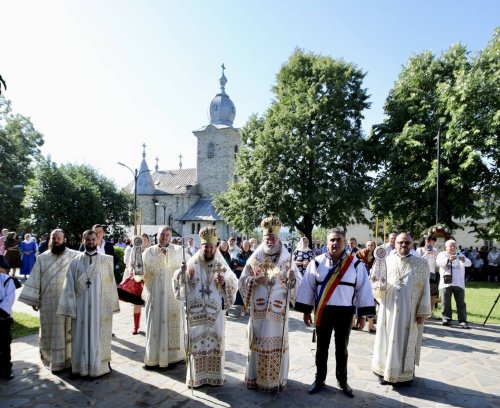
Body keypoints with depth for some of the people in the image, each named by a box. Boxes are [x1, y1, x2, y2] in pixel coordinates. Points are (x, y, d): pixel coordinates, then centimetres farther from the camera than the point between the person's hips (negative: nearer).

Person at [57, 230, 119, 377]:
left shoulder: (106, 260, -1)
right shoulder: (76, 261, 1)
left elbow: (111, 283, 1)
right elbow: (69, 285, -1)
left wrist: (112, 304, 1)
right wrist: (70, 306, -6)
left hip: (100, 305, 0)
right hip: (81, 305, 0)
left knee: (99, 335, 9)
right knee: (81, 336, 9)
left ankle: (99, 364, 23)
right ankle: (81, 366, 23)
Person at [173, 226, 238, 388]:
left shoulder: (221, 265, 3)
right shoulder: (192, 263, 0)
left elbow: (234, 284, 1)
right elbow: (179, 282, -1)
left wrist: (224, 282, -19)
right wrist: (182, 273, -21)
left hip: (215, 312, 1)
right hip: (195, 312, -1)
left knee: (215, 343, 6)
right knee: (196, 343, 4)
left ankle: (215, 375, 21)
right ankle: (196, 376, 18)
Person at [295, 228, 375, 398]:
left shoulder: (356, 264, -5)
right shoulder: (317, 262, -5)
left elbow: (363, 288, -1)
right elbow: (307, 287, -1)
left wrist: (362, 313, -2)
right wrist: (306, 310, -1)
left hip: (345, 312, 0)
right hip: (323, 311, 0)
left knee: (342, 348, 16)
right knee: (322, 347, 13)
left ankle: (342, 381, 32)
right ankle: (319, 379, 28)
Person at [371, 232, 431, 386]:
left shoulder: (421, 263, 1)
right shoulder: (386, 262, 2)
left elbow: (425, 289, 0)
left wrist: (423, 311, -5)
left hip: (410, 312, 0)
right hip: (390, 310, 1)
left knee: (407, 341, 9)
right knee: (388, 340, 9)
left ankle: (406, 374, 24)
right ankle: (385, 372, 22)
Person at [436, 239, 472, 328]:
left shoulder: (460, 255, 17)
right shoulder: (442, 254, 9)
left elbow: (469, 263, -1)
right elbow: (438, 262, -12)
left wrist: (463, 260, -25)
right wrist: (448, 259, -31)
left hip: (459, 283, 2)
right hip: (446, 283, -2)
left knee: (461, 303, -1)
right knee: (446, 303, 1)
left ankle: (462, 321, 1)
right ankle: (446, 319, 12)